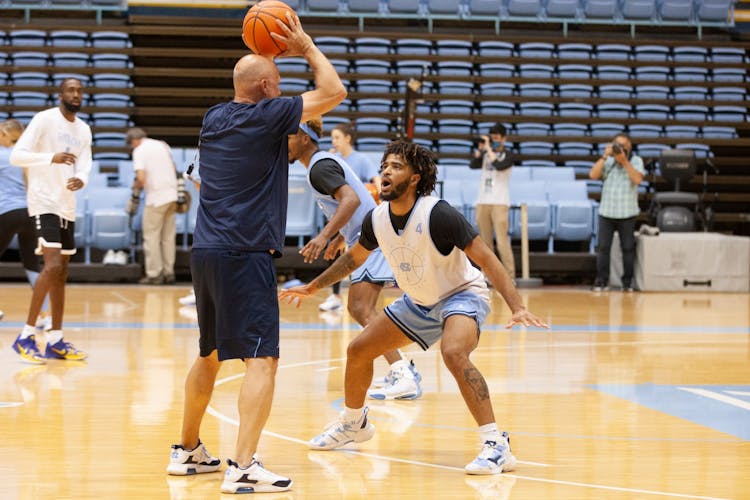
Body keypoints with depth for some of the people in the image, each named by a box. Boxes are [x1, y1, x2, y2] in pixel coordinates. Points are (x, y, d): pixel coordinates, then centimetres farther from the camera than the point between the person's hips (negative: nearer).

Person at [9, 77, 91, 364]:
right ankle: (25, 337, -14)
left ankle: (56, 341, 16)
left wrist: (80, 179, -17)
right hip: (44, 203, -8)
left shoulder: (83, 130, 13)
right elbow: (16, 155, -14)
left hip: (67, 206, 8)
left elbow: (84, 165, 6)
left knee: (61, 273, 10)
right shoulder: (45, 119, -8)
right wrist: (51, 158, -28)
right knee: (53, 266, -19)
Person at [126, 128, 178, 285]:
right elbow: (174, 170, 20)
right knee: (168, 236, 12)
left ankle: (154, 274, 1)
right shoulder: (163, 145, 14)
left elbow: (141, 178, -16)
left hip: (156, 198, -6)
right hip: (172, 194, 6)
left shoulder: (139, 151, -6)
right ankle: (169, 272, 14)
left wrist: (136, 187, 4)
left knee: (151, 236, 2)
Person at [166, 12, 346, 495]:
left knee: (210, 355, 22)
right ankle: (243, 468, -17)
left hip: (206, 252, 8)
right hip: (245, 255, -8)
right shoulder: (266, 116, -8)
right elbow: (334, 93, -4)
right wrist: (307, 48, 9)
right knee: (262, 359, -9)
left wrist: (262, 55, 30)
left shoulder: (215, 118, 13)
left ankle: (188, 451, 31)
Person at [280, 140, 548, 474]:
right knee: (358, 351, 9)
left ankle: (496, 445, -32)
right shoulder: (376, 219, -9)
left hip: (462, 295, -7)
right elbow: (354, 257, 13)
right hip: (418, 302, 8)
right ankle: (353, 424, 37)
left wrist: (517, 308, -38)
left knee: (453, 353, -36)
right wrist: (313, 287, 20)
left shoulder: (438, 215, -30)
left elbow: (487, 260, -29)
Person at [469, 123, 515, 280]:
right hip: (482, 202, 5)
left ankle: (509, 275, -12)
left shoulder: (506, 157, 0)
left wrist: (489, 148, -15)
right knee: (485, 241, 6)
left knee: (502, 241, -12)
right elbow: (472, 165, -2)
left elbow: (499, 166, -20)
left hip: (499, 203, -5)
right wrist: (480, 149, -9)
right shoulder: (485, 155, 13)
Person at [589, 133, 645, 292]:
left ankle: (627, 282, 10)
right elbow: (593, 175, -7)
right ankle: (602, 281, 3)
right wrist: (605, 156, -12)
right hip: (606, 213, 1)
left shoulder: (636, 161, 2)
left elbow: (637, 179, -14)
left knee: (628, 248, 2)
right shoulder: (607, 161, 7)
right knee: (603, 247, -1)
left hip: (627, 214, -1)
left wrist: (624, 161, -17)